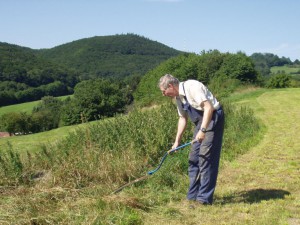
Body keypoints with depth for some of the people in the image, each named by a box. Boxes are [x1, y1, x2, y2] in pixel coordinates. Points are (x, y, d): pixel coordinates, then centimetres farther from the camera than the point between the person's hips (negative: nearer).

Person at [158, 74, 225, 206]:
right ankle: (192, 196, 18)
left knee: (206, 158, -11)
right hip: (200, 122, 10)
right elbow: (183, 118, 17)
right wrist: (177, 141, 15)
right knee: (193, 159, 9)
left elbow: (209, 107, -26)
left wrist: (202, 130, -32)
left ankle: (204, 198, -5)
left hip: (212, 119, -9)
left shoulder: (192, 87, -19)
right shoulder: (178, 97, 9)